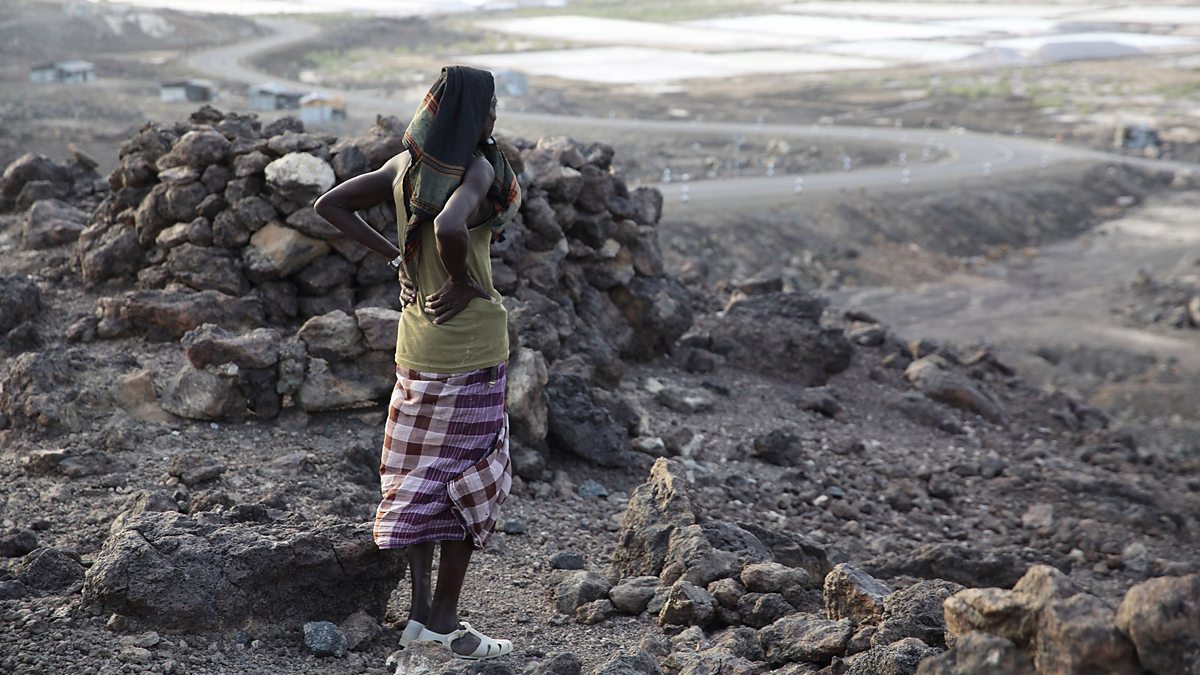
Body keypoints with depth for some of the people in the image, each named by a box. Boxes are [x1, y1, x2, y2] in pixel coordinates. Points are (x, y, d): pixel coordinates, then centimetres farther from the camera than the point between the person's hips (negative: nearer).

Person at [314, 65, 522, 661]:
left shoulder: (406, 165, 4)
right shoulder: (477, 169, -17)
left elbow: (330, 205, 8)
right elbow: (449, 227, -37)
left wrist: (394, 256, 7)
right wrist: (464, 283, -19)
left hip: (416, 340, 7)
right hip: (471, 342, -7)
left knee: (420, 473, 14)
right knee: (467, 478, 5)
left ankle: (421, 609, 17)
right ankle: (444, 618, 11)